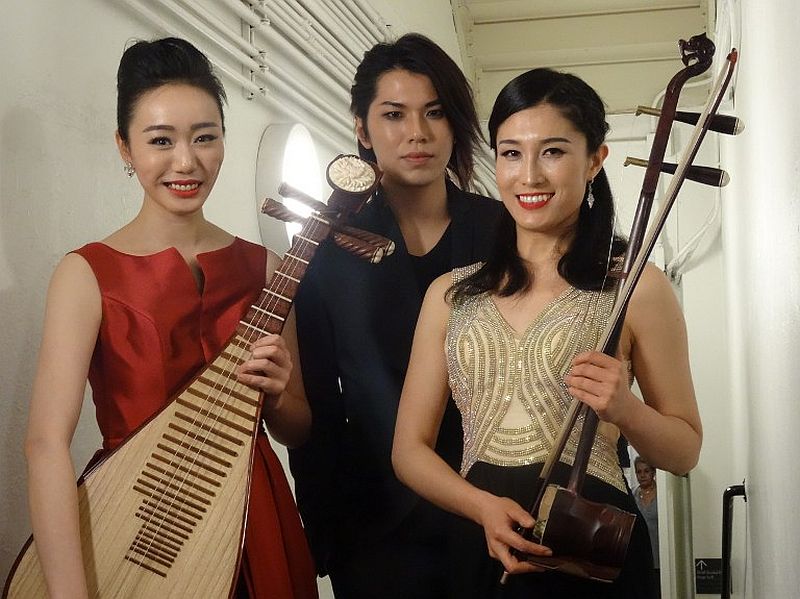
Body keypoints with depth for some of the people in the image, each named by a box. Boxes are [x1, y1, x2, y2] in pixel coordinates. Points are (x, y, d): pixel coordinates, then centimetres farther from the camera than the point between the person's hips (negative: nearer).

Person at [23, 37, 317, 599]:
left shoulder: (264, 267, 0)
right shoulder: (88, 273, -11)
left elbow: (300, 428, 6)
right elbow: (47, 440, -21)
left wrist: (276, 395, -16)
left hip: (254, 519, 4)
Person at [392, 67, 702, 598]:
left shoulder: (636, 285, -5)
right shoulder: (450, 294, 4)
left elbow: (685, 450, 2)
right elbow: (410, 447, 4)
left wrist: (625, 410, -18)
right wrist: (484, 505, -13)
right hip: (477, 547, 3)